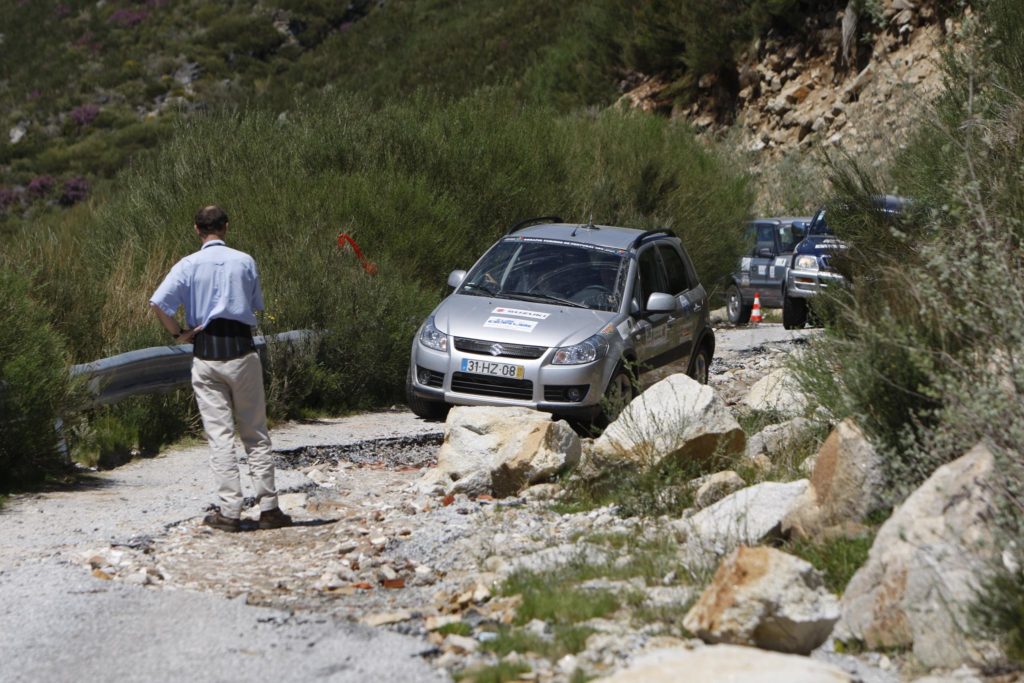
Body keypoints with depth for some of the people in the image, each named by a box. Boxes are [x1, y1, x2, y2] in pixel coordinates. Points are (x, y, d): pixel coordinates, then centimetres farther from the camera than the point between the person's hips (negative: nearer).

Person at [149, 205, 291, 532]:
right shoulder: (244, 261, 2)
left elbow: (157, 303, -12)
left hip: (206, 354, -1)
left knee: (219, 434, 1)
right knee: (255, 433, 7)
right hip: (241, 349, 1)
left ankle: (229, 512, -3)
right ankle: (268, 508, 6)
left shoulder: (188, 265, -2)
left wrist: (178, 333, -1)